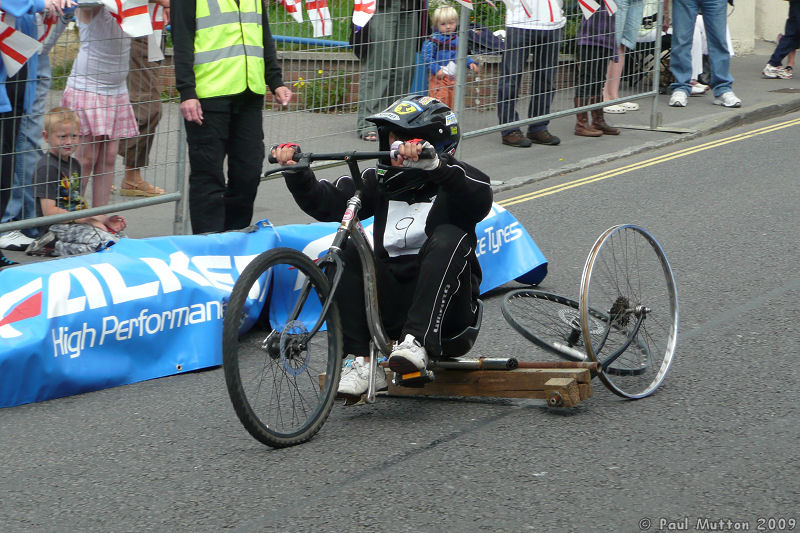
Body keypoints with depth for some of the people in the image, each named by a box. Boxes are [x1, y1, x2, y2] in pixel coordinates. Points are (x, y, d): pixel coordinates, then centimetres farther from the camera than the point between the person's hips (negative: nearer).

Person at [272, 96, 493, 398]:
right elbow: (327, 203, 0)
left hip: (445, 306, -4)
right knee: (345, 251, -18)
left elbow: (480, 201, -27)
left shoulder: (453, 178, -2)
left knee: (448, 237, -28)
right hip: (392, 303, 4)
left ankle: (417, 342, -38)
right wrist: (296, 173, -19)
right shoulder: (381, 181, 12)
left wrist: (432, 165, -43)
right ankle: (364, 363, -24)